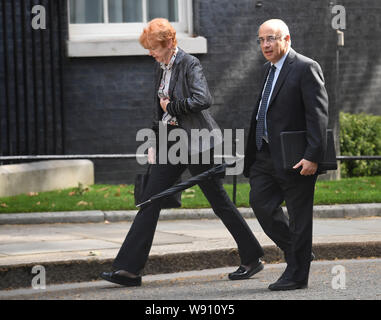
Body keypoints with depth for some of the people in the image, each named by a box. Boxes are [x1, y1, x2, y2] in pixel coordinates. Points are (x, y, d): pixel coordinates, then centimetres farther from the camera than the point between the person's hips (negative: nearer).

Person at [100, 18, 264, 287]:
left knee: (219, 201, 1)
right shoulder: (161, 68, 13)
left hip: (195, 143, -8)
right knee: (150, 201, 0)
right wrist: (154, 143, 16)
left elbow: (204, 99, -26)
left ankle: (253, 258, 15)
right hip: (170, 143, 8)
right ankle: (130, 269, -2)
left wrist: (171, 107, -15)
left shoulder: (189, 65, -12)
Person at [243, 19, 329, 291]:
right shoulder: (270, 68, 15)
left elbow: (318, 115, -16)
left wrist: (313, 156, -23)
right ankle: (298, 254, 22)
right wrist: (252, 152, 17)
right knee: (260, 203, 4)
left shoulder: (306, 69, -11)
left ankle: (297, 274, 10)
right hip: (267, 155, 8)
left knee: (299, 215, 1)